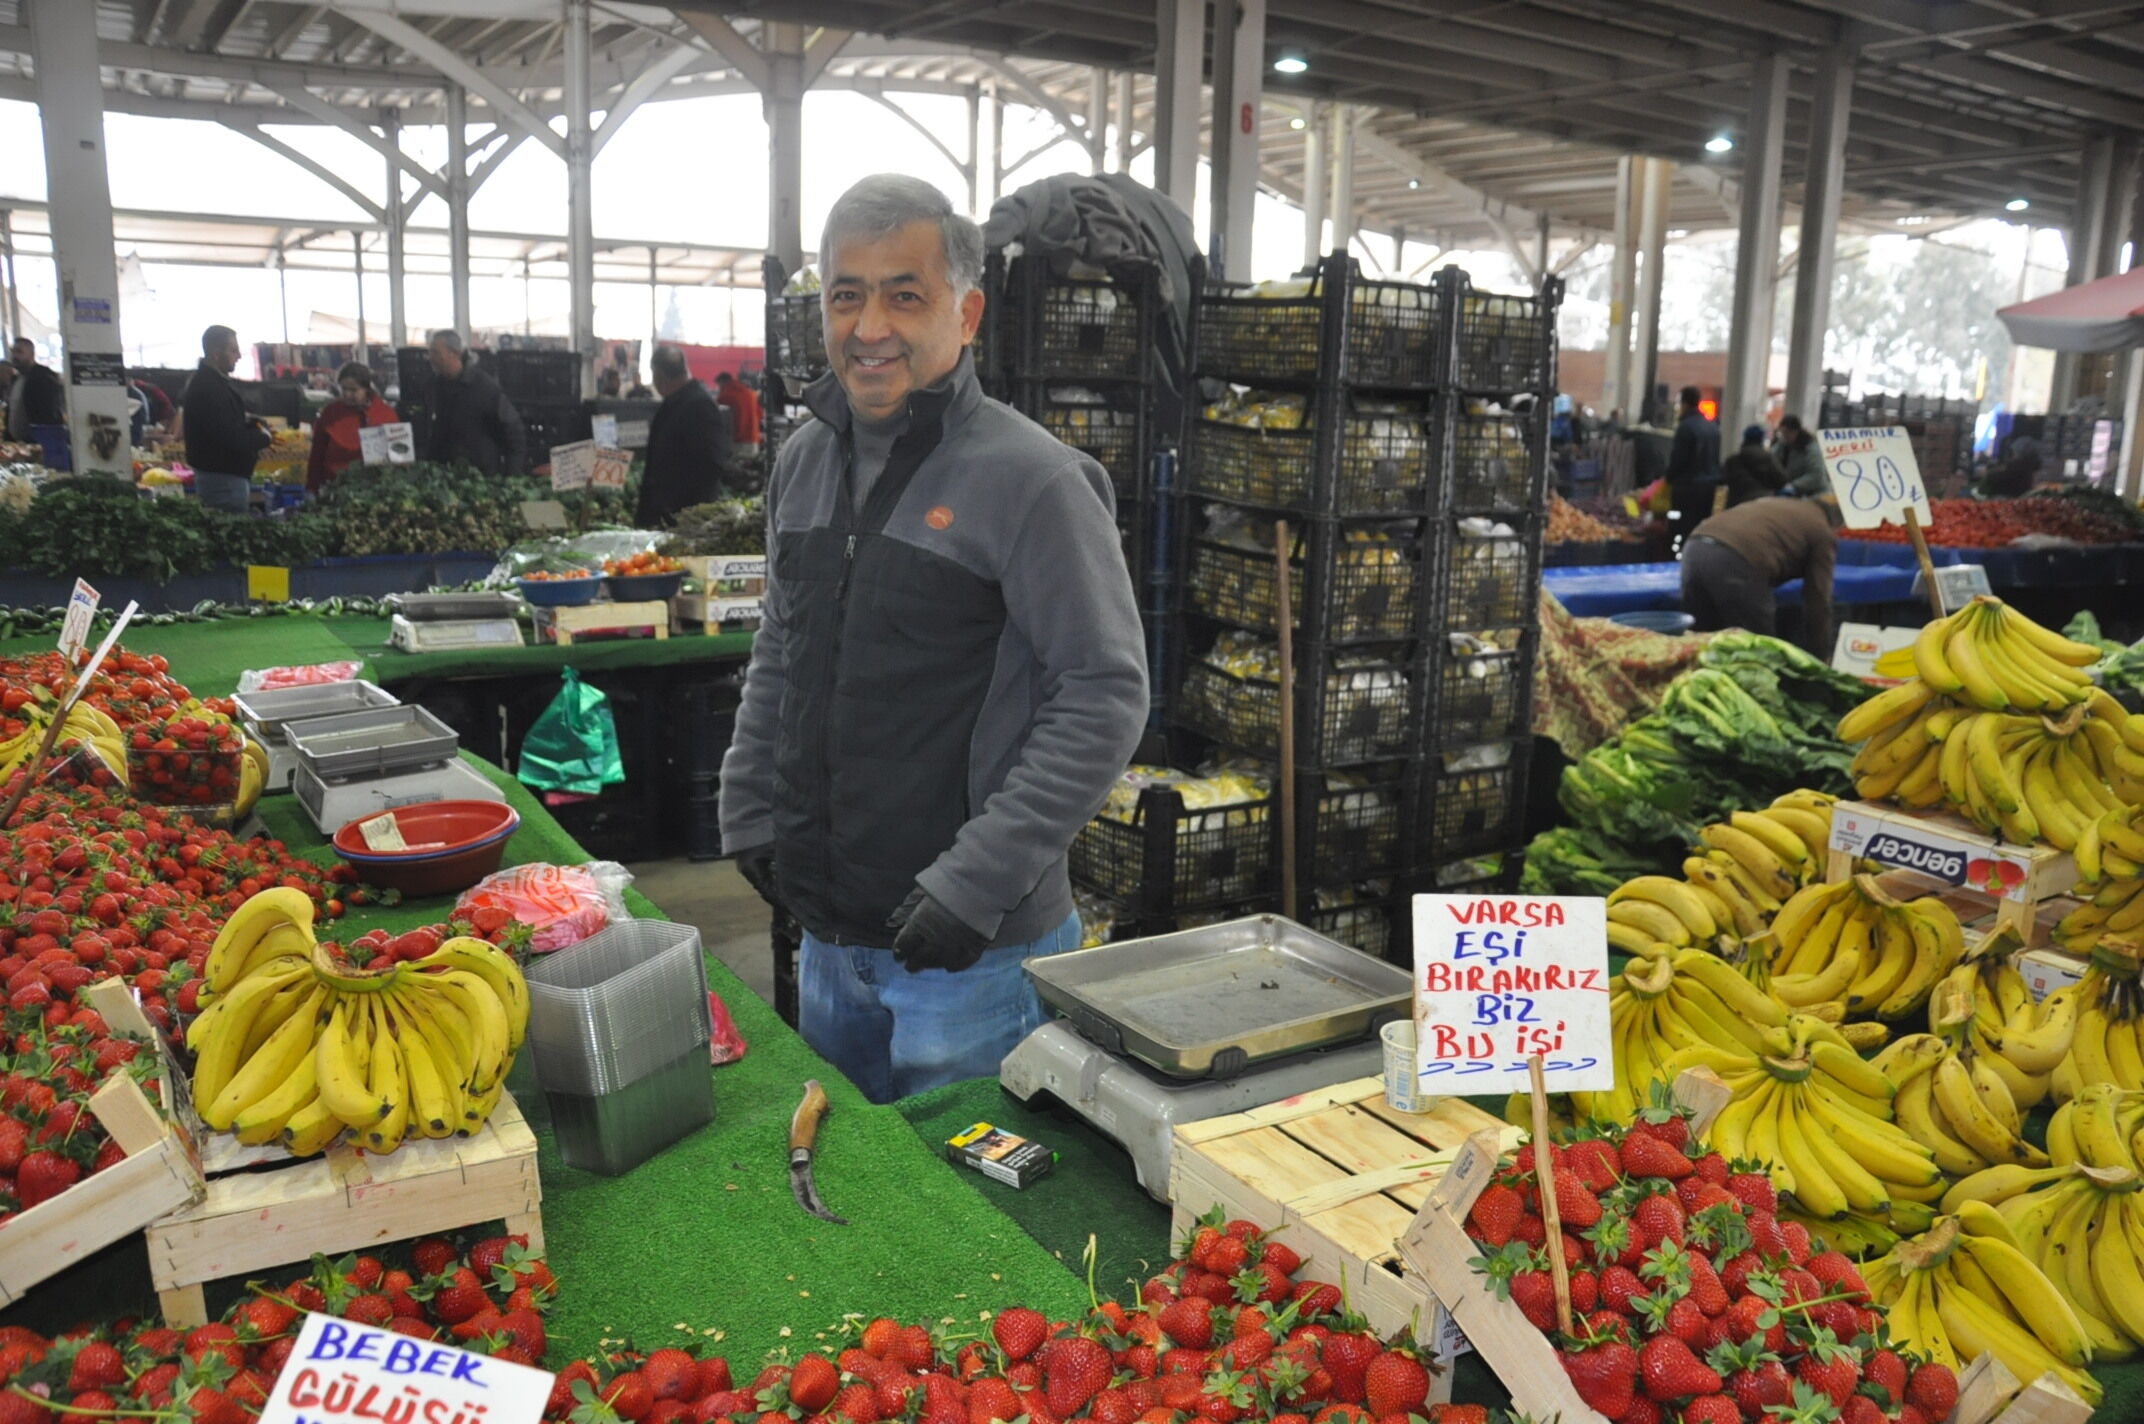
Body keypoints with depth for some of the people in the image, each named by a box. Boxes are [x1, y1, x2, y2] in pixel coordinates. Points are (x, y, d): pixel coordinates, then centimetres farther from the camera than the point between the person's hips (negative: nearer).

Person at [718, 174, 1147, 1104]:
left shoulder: (1028, 479, -16)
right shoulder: (805, 462, 7)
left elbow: (1105, 695, -19)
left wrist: (976, 883, -21)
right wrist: (749, 816, 11)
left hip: (974, 954, -7)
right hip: (826, 934, 7)